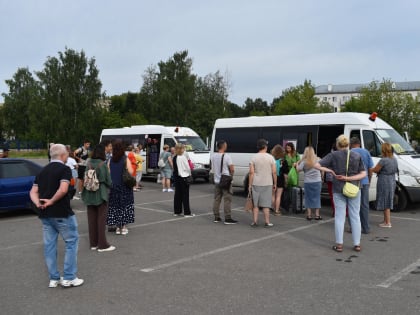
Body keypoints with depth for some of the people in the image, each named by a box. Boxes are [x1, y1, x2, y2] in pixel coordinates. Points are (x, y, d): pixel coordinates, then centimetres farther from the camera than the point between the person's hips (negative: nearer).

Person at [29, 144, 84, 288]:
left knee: (49, 245, 11)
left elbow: (33, 192, 9)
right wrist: (51, 201, -14)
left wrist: (38, 203, -6)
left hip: (45, 214, 7)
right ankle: (69, 278, 4)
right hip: (61, 213, -7)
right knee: (72, 242, 4)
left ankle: (54, 278, 17)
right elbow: (63, 190, -25)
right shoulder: (64, 169, -9)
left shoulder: (43, 171, 14)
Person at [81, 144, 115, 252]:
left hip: (89, 195, 4)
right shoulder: (103, 164, -14)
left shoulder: (88, 163, -1)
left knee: (92, 219, 12)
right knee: (101, 219, 2)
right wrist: (109, 186, 11)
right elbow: (108, 181, -9)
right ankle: (102, 245, 4)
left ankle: (93, 243, 19)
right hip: (101, 194, -4)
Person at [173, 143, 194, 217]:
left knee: (177, 194, 11)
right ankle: (187, 213, 1)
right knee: (185, 195, -1)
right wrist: (189, 173, 9)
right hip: (183, 177, -7)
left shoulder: (174, 158, 6)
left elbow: (175, 168, 10)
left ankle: (177, 211, 15)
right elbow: (187, 167, -12)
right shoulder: (183, 157, -16)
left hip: (176, 177, 7)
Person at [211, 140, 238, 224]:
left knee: (217, 199, 12)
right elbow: (232, 169, -14)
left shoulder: (213, 156, 3)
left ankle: (216, 217, 17)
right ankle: (228, 218, -4)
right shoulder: (226, 156, -15)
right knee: (227, 200, -3)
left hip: (216, 181, 6)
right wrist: (231, 175, 5)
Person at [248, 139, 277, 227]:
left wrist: (250, 185, -1)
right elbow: (274, 172, -4)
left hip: (256, 184, 1)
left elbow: (251, 172, -6)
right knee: (266, 204, 5)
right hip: (267, 184, -1)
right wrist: (275, 184, 6)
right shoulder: (270, 157, -3)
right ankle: (267, 222, 8)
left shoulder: (254, 158, -2)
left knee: (255, 204, 10)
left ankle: (255, 222, 11)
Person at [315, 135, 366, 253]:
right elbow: (363, 174, -3)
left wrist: (331, 171, -6)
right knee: (355, 216, 9)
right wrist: (348, 178, -10)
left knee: (340, 216, 5)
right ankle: (357, 244, 12)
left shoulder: (334, 155, -4)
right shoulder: (357, 156, 2)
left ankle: (339, 244, 6)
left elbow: (317, 165, -10)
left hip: (338, 190, -1)